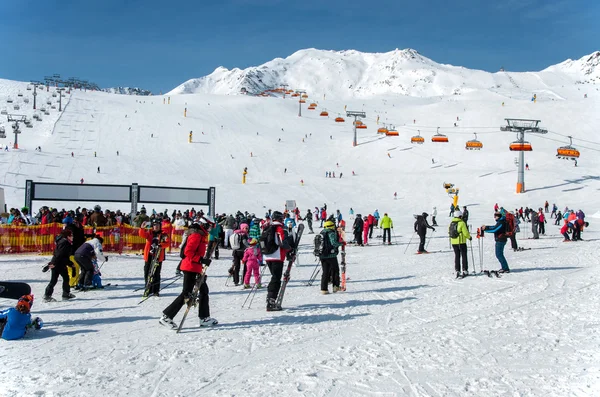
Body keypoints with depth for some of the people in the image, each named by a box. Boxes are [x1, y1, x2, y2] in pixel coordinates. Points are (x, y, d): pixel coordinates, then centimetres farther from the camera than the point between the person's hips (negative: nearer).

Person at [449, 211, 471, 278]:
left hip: (453, 242, 5)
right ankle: (465, 271, 9)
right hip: (461, 242, -5)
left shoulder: (451, 223, 4)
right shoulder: (461, 223, -14)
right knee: (464, 256, 7)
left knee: (457, 256, 12)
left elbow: (449, 232, 8)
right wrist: (469, 237, 5)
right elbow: (465, 233, -13)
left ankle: (457, 271, 10)